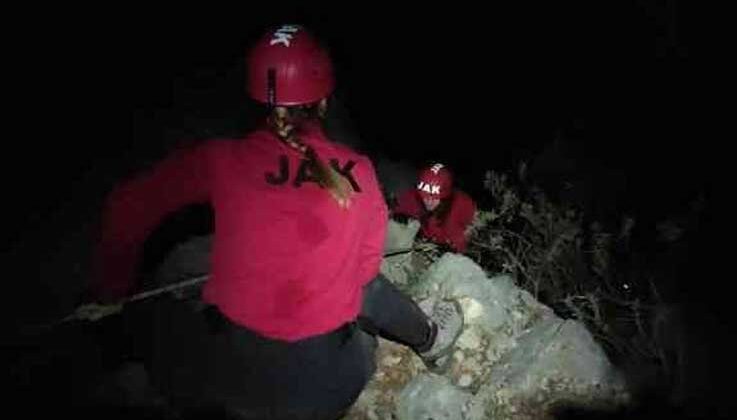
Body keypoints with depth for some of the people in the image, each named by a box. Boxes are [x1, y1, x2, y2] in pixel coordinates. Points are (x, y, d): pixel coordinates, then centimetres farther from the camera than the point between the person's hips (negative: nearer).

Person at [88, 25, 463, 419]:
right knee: (365, 287, 33)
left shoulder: (221, 158, -8)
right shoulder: (359, 169, -3)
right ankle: (427, 338, 54)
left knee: (162, 316, 30)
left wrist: (112, 287, 18)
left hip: (235, 376, -1)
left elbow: (128, 205, 1)